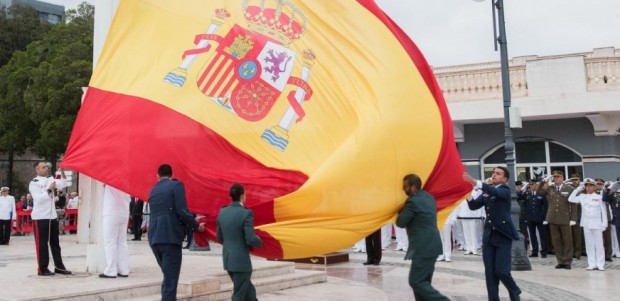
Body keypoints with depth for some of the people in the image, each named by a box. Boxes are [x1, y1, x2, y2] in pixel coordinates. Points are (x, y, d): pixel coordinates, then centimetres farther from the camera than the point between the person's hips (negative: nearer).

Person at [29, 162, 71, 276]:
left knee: (55, 242, 10)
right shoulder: (34, 183, -6)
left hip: (52, 216, 7)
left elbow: (63, 184, -1)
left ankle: (59, 266, 16)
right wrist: (49, 189, -16)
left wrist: (62, 171, -10)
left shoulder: (50, 180, 11)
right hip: (40, 217, -6)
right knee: (42, 244, -2)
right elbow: (39, 199, -16)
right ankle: (42, 269, 4)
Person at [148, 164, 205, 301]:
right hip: (170, 236, -7)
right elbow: (181, 211, -11)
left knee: (168, 277, 20)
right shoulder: (176, 185, 0)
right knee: (170, 280, -4)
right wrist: (197, 226, 2)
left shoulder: (153, 190, 20)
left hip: (154, 237, 7)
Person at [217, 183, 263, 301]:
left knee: (249, 291, 20)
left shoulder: (222, 212, 4)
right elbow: (251, 240, -20)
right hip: (241, 261, -7)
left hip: (228, 260, 7)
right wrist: (259, 242, 1)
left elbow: (220, 237, 11)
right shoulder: (246, 213, -17)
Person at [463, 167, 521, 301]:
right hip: (489, 235, 5)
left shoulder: (505, 190, -5)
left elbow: (496, 192, -28)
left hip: (503, 235, -5)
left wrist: (475, 182, -40)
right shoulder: (486, 192, 12)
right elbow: (473, 206, 5)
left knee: (501, 270, -6)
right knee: (489, 272, 3)